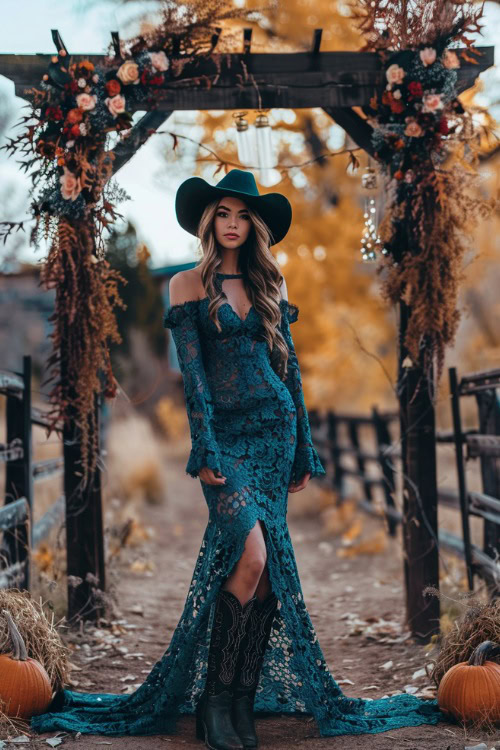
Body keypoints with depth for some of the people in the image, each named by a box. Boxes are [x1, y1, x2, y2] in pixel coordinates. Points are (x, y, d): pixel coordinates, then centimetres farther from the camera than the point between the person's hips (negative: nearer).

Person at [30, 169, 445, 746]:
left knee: (268, 564, -1)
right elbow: (192, 372, -5)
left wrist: (304, 450, 11)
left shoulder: (270, 284, 14)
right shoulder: (188, 285, 3)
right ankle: (214, 699, -8)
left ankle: (245, 699, 6)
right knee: (251, 552, -20)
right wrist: (205, 450, -13)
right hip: (224, 433, -4)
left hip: (277, 429, 4)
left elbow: (288, 365, 14)